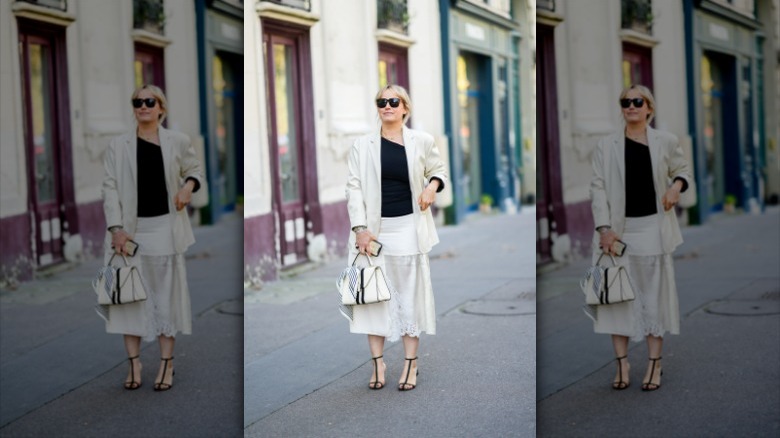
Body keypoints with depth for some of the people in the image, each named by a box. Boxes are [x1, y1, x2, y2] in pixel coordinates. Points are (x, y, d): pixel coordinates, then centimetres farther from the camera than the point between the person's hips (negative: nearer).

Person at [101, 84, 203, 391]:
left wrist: (189, 185, -7)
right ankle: (133, 362, 10)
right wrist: (115, 227, -13)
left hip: (165, 228, 0)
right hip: (130, 229, 0)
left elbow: (194, 169, 17)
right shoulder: (118, 146, 2)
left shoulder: (178, 142, 3)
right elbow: (110, 188, -2)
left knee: (167, 294, 3)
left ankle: (166, 364, 10)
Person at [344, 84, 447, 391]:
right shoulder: (362, 145, 1)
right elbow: (354, 187, -3)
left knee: (410, 294, 5)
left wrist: (433, 185, -8)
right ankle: (377, 361, 13)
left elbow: (439, 170, 16)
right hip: (374, 229, 0)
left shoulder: (422, 142, 3)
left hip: (408, 228, 0)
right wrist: (360, 227, -13)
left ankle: (410, 363, 14)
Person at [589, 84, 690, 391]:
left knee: (655, 294, 3)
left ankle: (654, 363, 11)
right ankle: (621, 362, 10)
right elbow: (598, 188, -2)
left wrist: (677, 185, -7)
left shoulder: (666, 142, 4)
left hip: (653, 228, 0)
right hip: (618, 229, 0)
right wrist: (604, 227, -12)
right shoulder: (606, 146, 2)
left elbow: (682, 169, 17)